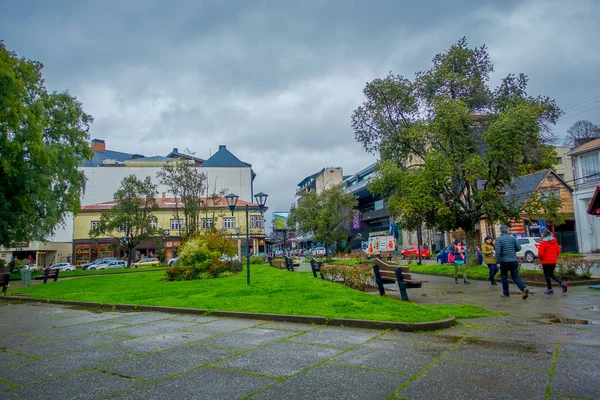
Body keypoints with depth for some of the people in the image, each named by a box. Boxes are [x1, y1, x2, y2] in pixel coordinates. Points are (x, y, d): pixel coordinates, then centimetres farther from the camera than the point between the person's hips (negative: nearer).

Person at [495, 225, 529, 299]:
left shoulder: (498, 239, -8)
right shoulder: (512, 238, 6)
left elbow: (498, 251, -16)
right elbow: (519, 248, 6)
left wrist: (497, 262, -12)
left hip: (504, 261, -4)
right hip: (514, 260, 4)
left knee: (504, 277, 11)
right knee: (515, 276, 7)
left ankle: (506, 293, 17)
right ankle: (524, 288, -15)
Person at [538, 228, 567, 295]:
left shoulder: (543, 243, -15)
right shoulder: (554, 242, 6)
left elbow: (541, 253, -19)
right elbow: (558, 251, 7)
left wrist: (540, 258, 0)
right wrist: (554, 256, 19)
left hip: (546, 262, -7)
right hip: (553, 261, 7)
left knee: (547, 275, 4)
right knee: (551, 274, 20)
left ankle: (550, 289, 9)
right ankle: (562, 284, 4)